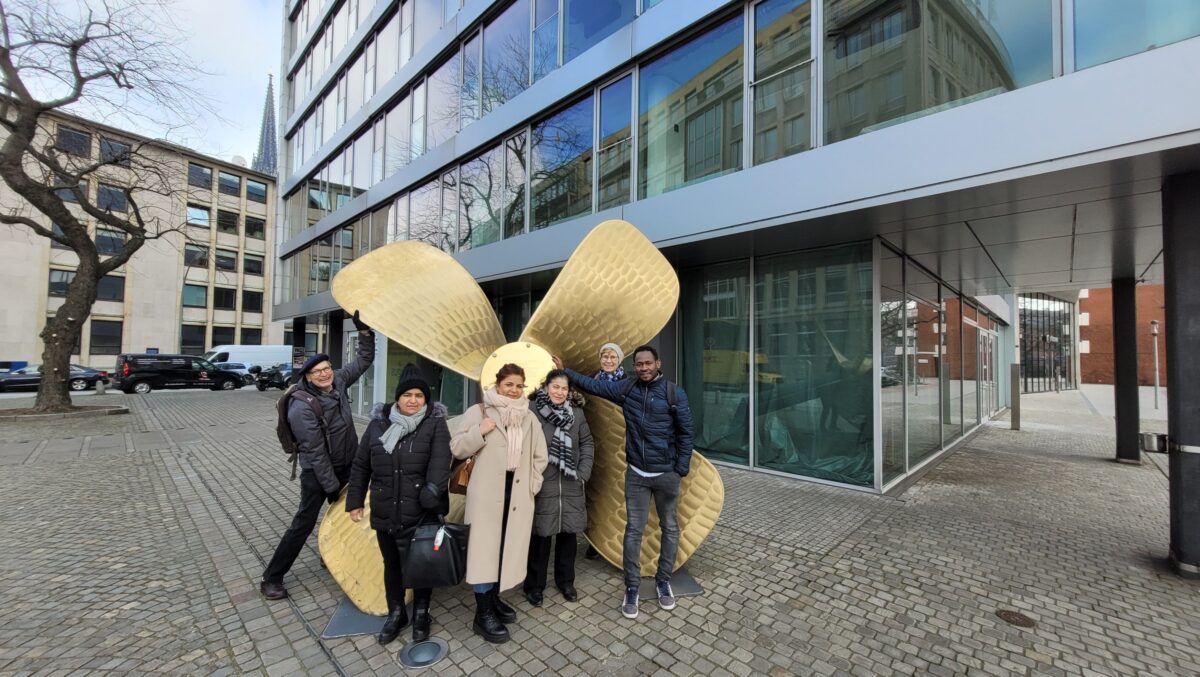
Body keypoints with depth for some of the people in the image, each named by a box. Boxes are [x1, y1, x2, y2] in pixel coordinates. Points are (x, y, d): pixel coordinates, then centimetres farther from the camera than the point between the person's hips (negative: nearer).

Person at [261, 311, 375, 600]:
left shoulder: (339, 382, -6)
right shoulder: (302, 408, -23)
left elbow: (364, 360, 4)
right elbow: (315, 452, -21)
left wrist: (364, 330, -9)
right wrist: (332, 486, -17)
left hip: (347, 465, 6)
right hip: (318, 472, -6)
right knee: (304, 522, 2)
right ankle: (271, 578, 20)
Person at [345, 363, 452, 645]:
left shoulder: (435, 424, -8)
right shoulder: (378, 423, 3)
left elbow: (440, 461, -20)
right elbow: (360, 465, 10)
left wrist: (433, 492, -31)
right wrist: (355, 500, 11)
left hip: (421, 515, -3)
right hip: (384, 513, 4)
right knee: (392, 565, 21)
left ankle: (421, 615, 36)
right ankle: (395, 614, 43)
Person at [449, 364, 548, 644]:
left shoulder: (529, 418, 9)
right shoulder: (479, 411, -2)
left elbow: (539, 456, 13)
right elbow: (457, 448, -5)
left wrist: (532, 485, 4)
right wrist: (479, 431, -19)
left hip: (517, 495, 4)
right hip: (487, 494, -4)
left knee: (507, 548, 12)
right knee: (485, 549, -1)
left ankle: (494, 599, 29)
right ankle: (483, 614, 11)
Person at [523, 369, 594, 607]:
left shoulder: (577, 413, 6)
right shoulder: (531, 410, -9)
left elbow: (587, 444, 8)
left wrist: (583, 473, 0)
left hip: (571, 485, 4)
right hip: (542, 484, -4)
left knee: (568, 533, 14)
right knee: (541, 534, 6)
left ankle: (565, 580, 35)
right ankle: (535, 585, 28)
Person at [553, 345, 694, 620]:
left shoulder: (675, 393, -9)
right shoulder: (625, 389, -3)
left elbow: (685, 433, -5)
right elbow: (592, 385, 4)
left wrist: (681, 470, -8)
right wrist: (565, 371, 0)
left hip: (666, 473, -1)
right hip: (636, 474, 1)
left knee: (670, 528, 13)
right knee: (633, 530, 7)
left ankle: (663, 580, 33)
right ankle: (632, 587, 21)